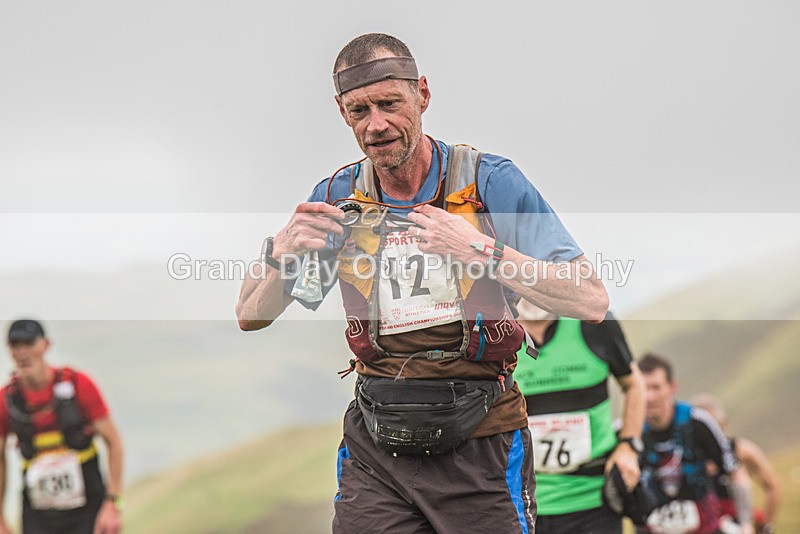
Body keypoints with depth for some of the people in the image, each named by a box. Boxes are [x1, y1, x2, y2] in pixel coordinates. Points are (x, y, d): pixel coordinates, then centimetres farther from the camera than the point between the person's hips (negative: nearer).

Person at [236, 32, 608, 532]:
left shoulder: (490, 182, -6)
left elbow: (592, 302, -13)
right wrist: (281, 253, -10)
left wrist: (481, 251, -22)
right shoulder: (336, 199, 6)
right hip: (376, 451, 3)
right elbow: (251, 317, 12)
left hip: (479, 447, -2)